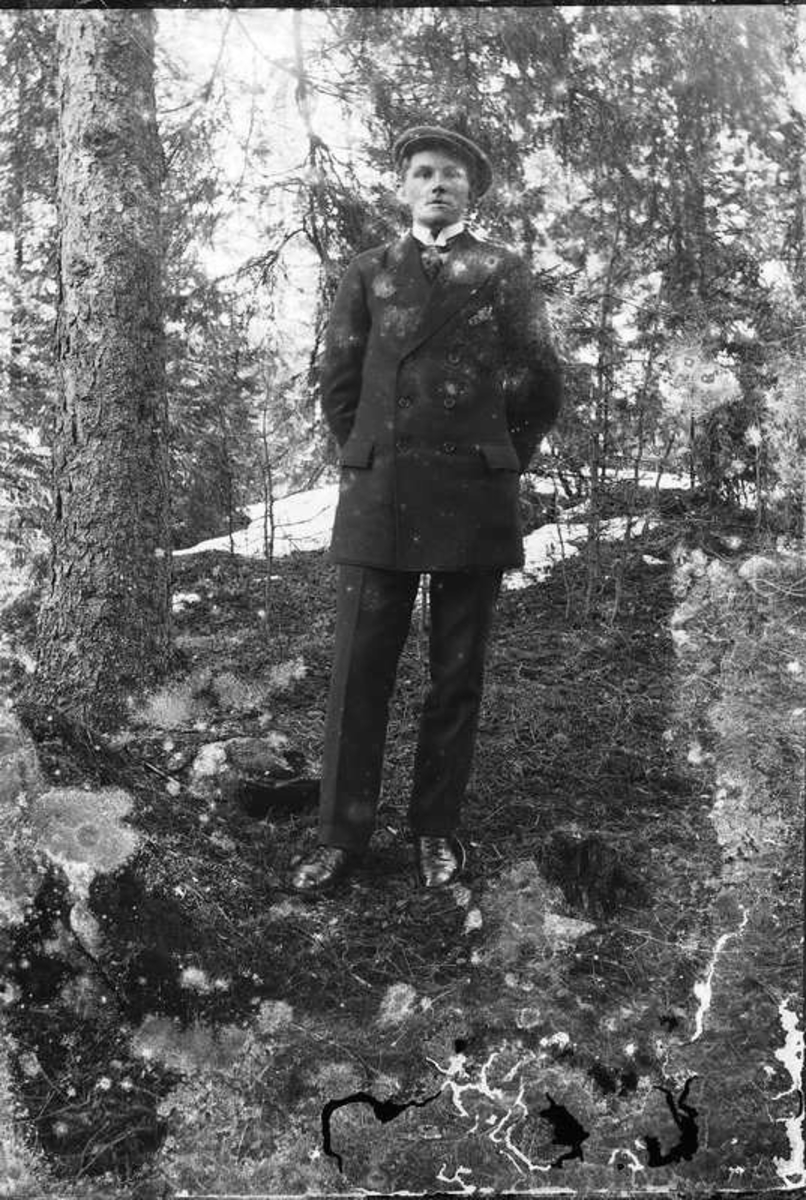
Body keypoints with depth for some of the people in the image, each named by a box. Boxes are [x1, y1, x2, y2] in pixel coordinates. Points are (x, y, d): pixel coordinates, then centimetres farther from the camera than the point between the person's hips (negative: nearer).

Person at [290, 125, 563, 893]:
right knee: (359, 672, -1)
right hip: (378, 499, 1)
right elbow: (338, 383, 14)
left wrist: (500, 463, 8)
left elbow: (539, 389, 8)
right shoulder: (368, 274, 15)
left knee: (457, 676, 5)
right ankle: (341, 836, 8)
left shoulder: (503, 274, 11)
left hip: (474, 501, -1)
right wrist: (366, 461, 9)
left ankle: (437, 830, 16)